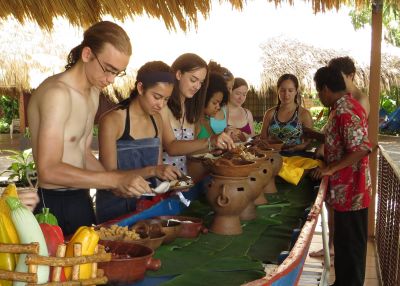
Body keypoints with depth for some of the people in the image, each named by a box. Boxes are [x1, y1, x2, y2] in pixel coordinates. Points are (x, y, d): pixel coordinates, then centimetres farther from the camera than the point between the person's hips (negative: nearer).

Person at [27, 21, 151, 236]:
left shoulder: (93, 92, 10)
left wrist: (117, 184, 2)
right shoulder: (57, 93, -20)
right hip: (55, 205, -9)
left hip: (81, 200, 9)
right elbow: (49, 170, -26)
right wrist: (116, 179, -28)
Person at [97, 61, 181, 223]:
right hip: (116, 205, -5)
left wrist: (170, 177, -9)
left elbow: (158, 165, 11)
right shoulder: (112, 120, -13)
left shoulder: (156, 119, 7)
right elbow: (109, 174, -16)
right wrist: (151, 171, -25)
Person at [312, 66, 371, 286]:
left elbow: (361, 149, -29)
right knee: (344, 242, 20)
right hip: (346, 190, 10)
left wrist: (331, 168, -24)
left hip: (350, 192, -10)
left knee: (350, 245, 3)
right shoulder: (343, 107, 10)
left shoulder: (345, 111, -22)